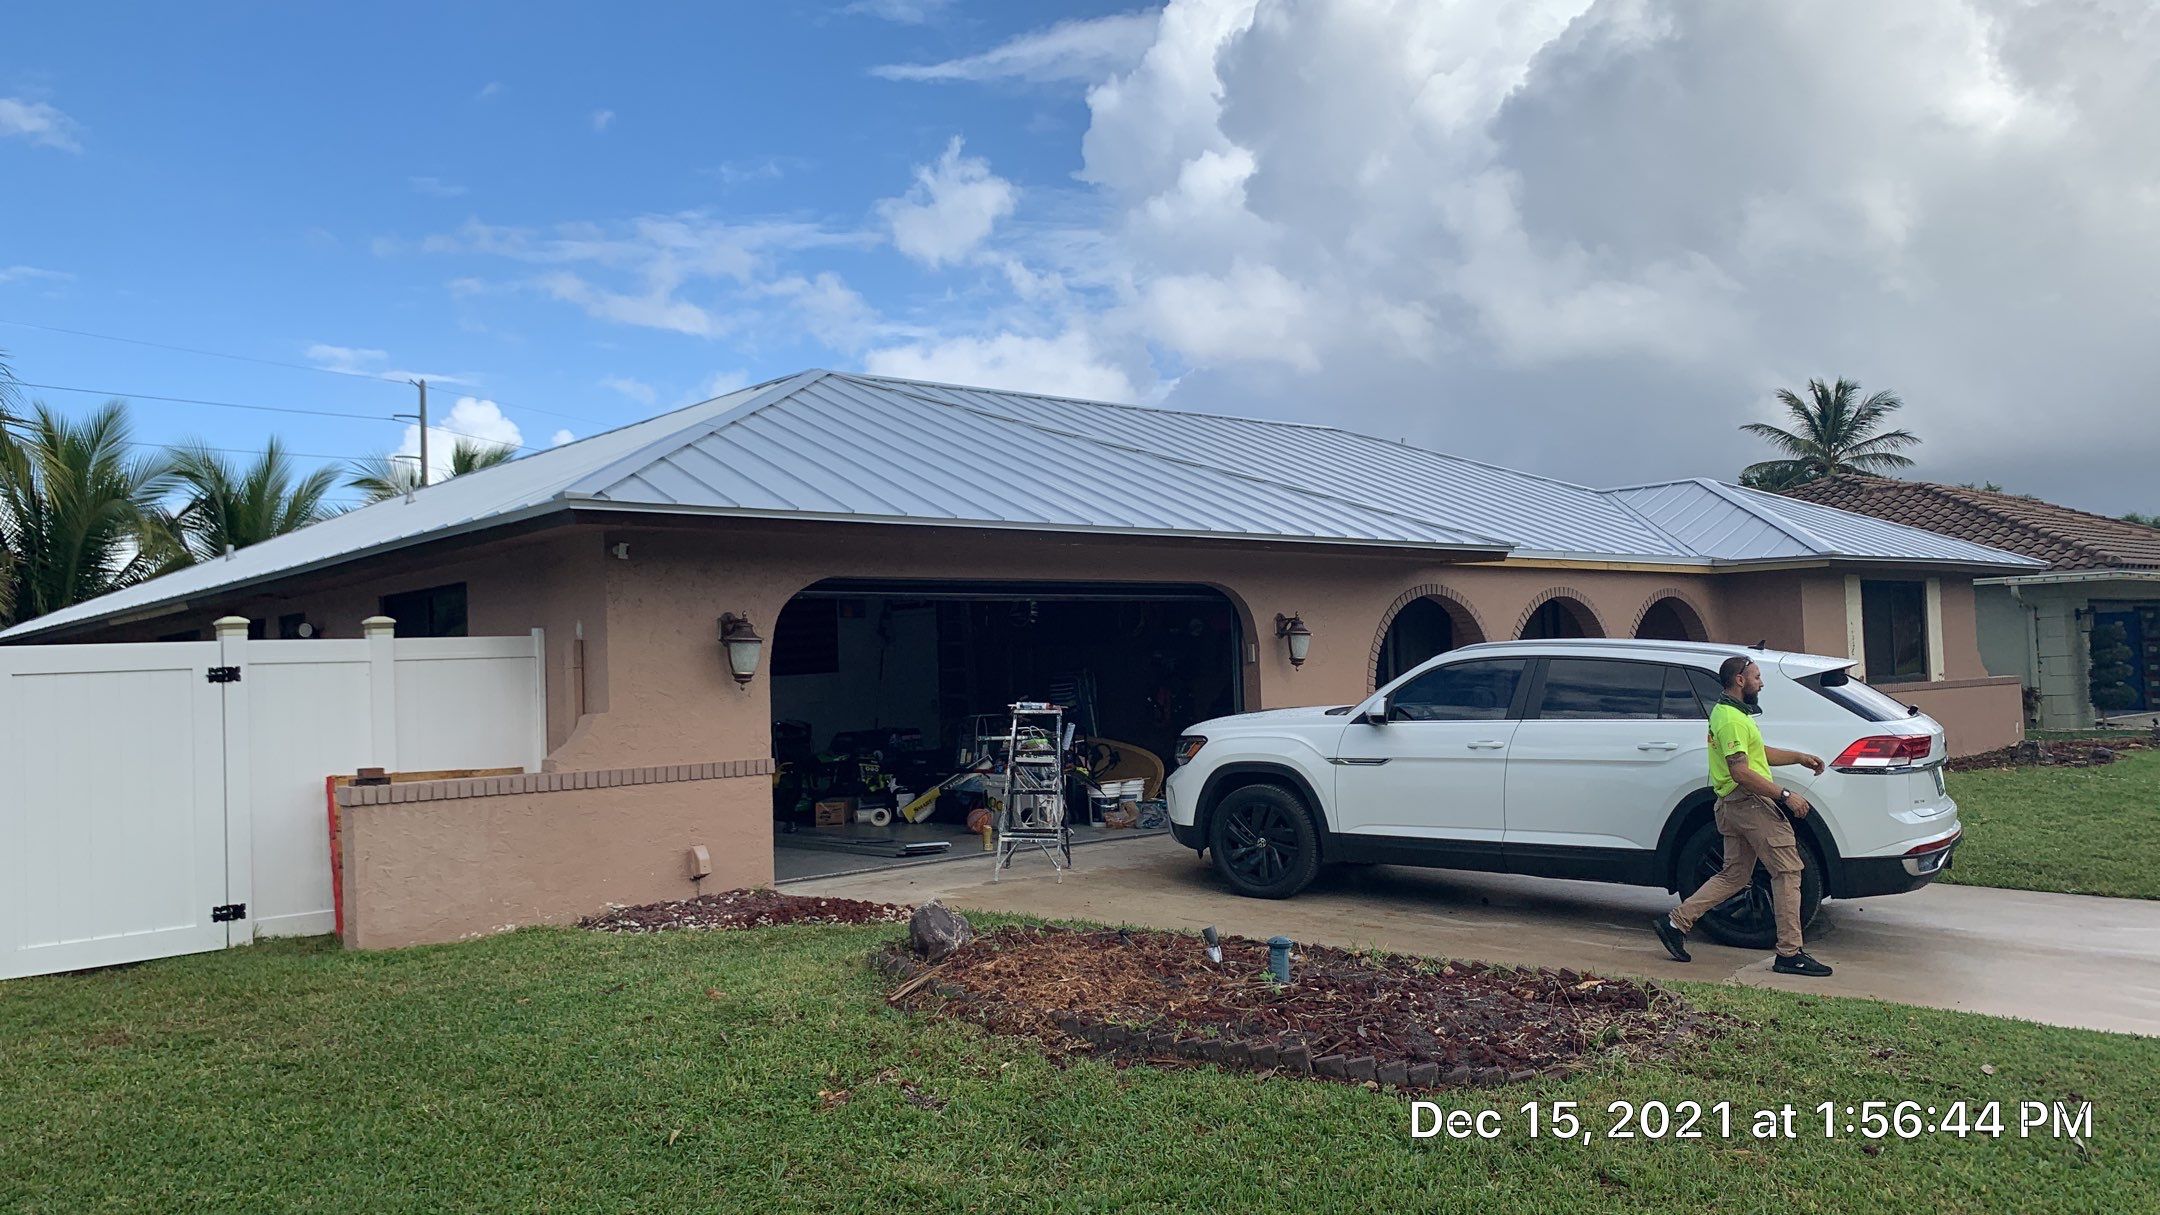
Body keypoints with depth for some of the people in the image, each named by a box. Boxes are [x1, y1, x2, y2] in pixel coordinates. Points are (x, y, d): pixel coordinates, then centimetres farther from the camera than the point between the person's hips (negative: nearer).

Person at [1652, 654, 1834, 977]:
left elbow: (1760, 753, 29)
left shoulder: (1730, 713, 19)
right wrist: (1785, 796, -22)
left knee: (1734, 875, 14)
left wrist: (1799, 757, 20)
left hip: (1733, 805, 11)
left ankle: (1675, 922, 12)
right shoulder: (1733, 719, -16)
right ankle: (1790, 954, -4)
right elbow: (1741, 772, -24)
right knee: (1787, 870, -6)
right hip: (1750, 802, -11)